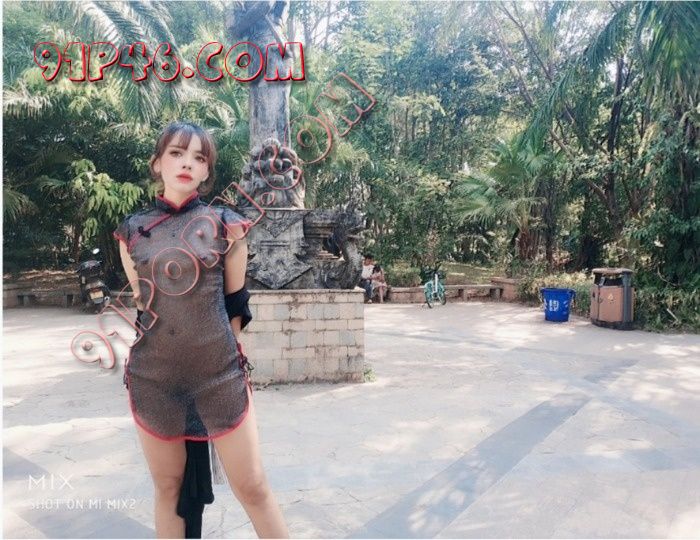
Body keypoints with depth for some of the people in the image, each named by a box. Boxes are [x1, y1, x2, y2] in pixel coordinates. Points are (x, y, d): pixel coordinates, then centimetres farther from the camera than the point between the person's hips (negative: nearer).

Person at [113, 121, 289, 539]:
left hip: (219, 375, -2)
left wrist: (223, 357, 8)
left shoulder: (226, 225, -1)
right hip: (154, 378, 2)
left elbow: (236, 305, 5)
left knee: (252, 487, 5)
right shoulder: (132, 231, 4)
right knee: (168, 489, 14)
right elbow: (142, 304, 12)